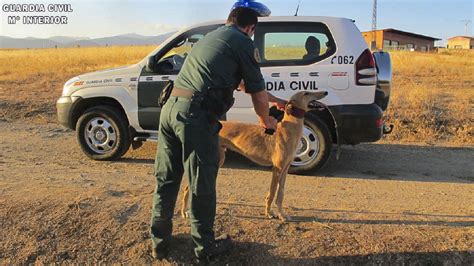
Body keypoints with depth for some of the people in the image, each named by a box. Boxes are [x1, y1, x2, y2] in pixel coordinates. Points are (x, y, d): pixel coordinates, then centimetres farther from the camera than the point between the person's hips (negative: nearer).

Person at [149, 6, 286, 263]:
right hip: (196, 115, -8)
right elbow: (257, 92, 7)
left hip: (170, 107, 8)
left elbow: (244, 83, 36)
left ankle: (159, 242, 33)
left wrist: (273, 99, 44)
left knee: (166, 180, 17)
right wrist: (265, 120, 28)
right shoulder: (244, 43, 2)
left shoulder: (211, 37, 27)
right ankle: (205, 247, 26)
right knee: (202, 186, 7)